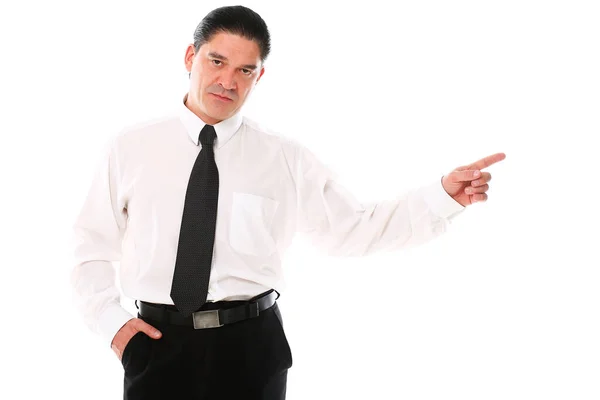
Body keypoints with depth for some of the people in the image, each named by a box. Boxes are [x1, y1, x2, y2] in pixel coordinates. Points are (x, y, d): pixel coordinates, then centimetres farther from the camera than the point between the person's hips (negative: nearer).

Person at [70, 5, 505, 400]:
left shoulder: (287, 159, 3)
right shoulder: (130, 148, 4)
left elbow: (354, 229, 0)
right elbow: (93, 246, 9)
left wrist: (443, 197, -9)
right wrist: (109, 321, -4)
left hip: (250, 347, 0)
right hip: (158, 344, 0)